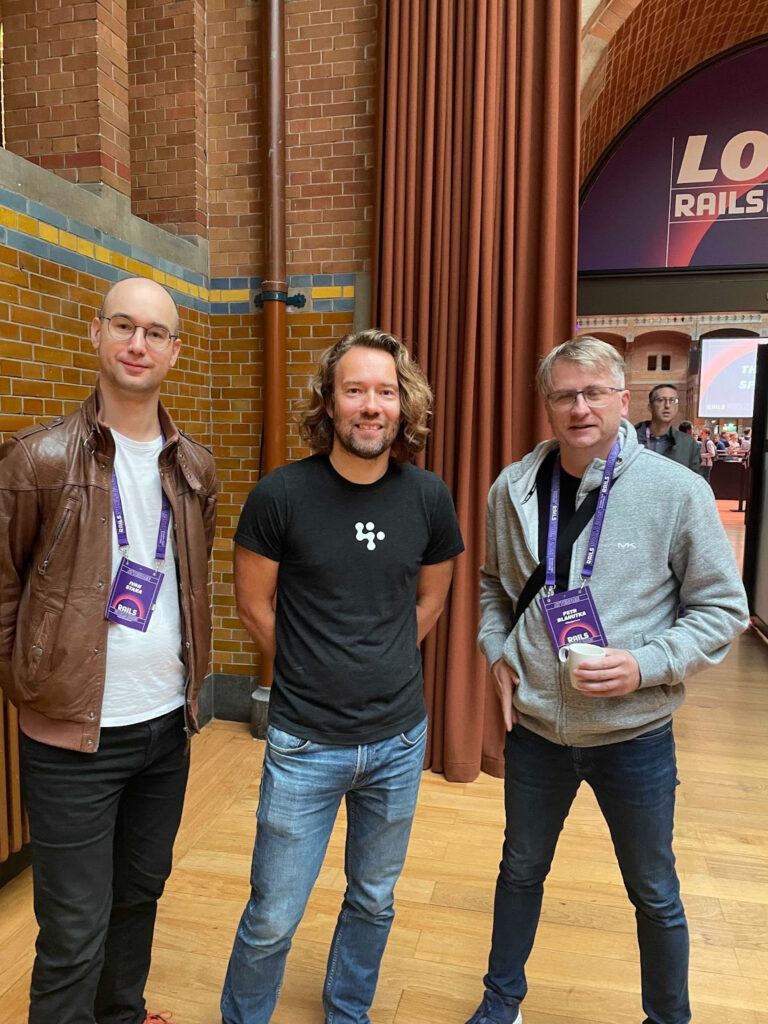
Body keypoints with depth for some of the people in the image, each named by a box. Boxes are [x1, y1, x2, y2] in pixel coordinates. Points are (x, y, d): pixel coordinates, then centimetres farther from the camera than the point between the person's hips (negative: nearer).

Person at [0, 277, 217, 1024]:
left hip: (168, 723, 5)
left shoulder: (194, 468, 3)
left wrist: (189, 678, 9)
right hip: (75, 735, -5)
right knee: (75, 931, 8)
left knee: (142, 891, 23)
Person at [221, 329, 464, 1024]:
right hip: (305, 744, -3)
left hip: (399, 739, 3)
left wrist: (382, 670, 6)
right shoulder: (282, 494, -14)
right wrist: (314, 674, 3)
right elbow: (253, 603, -2)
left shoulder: (429, 497, -6)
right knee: (272, 919, 11)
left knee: (374, 900, 22)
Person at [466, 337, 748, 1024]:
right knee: (522, 870, 23)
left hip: (634, 733, -2)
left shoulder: (677, 490, -15)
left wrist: (645, 665, -20)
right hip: (534, 728, 3)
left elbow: (723, 607, -7)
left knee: (654, 893, 19)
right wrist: (497, 653, -3)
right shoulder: (514, 489, -5)